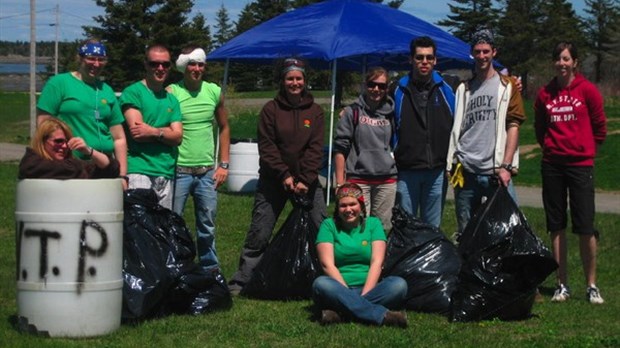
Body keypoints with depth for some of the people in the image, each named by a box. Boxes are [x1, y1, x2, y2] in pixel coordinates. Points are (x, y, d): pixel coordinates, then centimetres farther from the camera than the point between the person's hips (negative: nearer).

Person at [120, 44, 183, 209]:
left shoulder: (171, 99, 18)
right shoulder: (133, 93, 0)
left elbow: (177, 136, 6)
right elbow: (136, 133, -11)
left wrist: (154, 131, -11)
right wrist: (165, 132, -1)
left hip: (166, 172, 6)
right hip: (139, 170, -6)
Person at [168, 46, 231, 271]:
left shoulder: (215, 92, 6)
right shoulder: (171, 93, -6)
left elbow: (224, 128, 16)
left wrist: (224, 164, 9)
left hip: (207, 172, 4)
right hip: (178, 170, -4)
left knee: (207, 226, 11)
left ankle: (210, 269, 21)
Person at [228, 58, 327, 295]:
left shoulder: (314, 111, 5)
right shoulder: (271, 110, 0)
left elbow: (315, 148, -2)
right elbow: (266, 147, -5)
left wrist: (305, 180, -13)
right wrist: (284, 176, -14)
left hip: (307, 181, 2)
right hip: (273, 180, -2)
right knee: (259, 233, -1)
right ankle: (241, 281, 7)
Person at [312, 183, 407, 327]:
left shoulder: (373, 224, 11)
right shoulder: (329, 225, 8)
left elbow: (377, 262, -2)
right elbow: (327, 264, -5)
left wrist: (364, 295, -16)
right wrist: (347, 293, -18)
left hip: (369, 289, 1)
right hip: (340, 288, -1)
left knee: (399, 284, -27)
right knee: (321, 284, -34)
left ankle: (340, 312, -37)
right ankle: (382, 315, -39)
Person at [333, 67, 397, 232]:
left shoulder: (390, 112, 11)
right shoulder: (353, 111, 2)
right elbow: (340, 147, 1)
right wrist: (340, 182, -5)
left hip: (387, 181, 3)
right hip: (358, 179, -3)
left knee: (384, 227, 4)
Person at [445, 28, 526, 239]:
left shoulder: (507, 86, 6)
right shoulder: (464, 89, 16)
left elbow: (513, 127, -1)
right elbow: (456, 129, 15)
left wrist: (506, 166, -10)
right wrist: (452, 163, 4)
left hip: (496, 172, -3)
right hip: (466, 171, 3)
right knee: (465, 231, 6)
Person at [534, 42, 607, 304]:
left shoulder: (587, 90, -3)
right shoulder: (545, 93, 6)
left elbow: (600, 126, 6)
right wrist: (551, 147, 13)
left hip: (581, 163, -3)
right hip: (552, 164, 3)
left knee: (585, 227, -5)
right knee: (556, 226, 6)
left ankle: (591, 286, 4)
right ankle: (562, 285, 13)